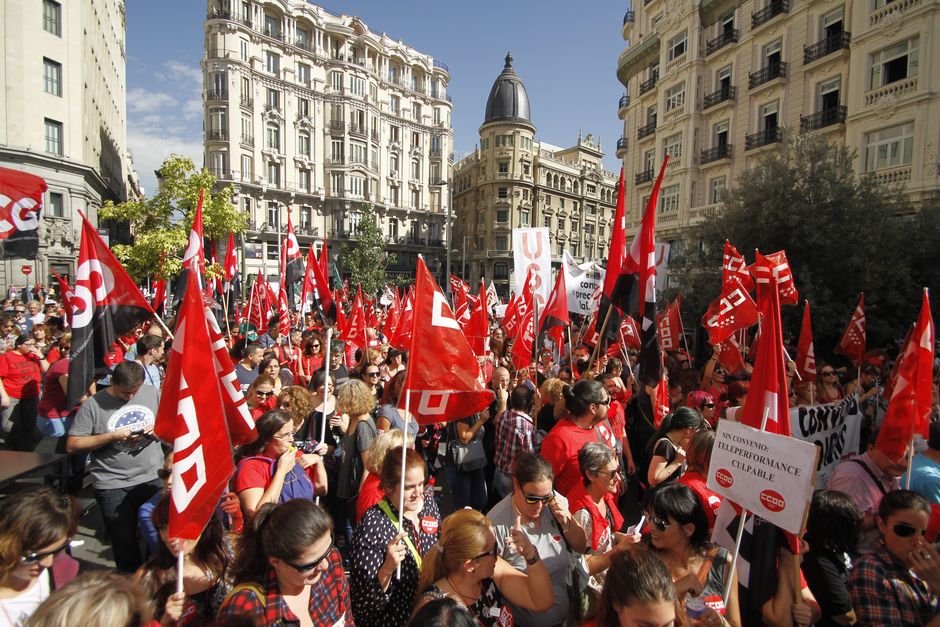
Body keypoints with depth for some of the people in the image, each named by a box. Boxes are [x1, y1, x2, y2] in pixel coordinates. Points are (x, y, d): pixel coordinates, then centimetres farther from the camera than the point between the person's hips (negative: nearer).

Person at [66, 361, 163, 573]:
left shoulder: (152, 393, 1)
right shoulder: (92, 405, -6)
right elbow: (72, 446, -6)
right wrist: (111, 437, -17)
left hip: (154, 478, 2)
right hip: (113, 486, -1)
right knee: (124, 542, 12)